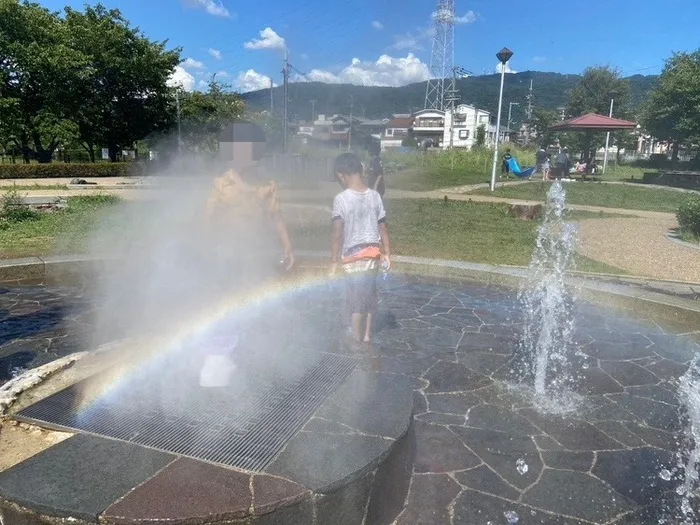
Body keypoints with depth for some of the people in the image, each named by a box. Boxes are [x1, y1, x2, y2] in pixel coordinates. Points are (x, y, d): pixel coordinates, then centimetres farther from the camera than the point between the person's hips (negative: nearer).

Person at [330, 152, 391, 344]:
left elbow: (338, 234, -18)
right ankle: (367, 335, 31)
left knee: (355, 299, 8)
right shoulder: (375, 196, -2)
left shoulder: (341, 199, -16)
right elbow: (383, 228, 1)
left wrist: (334, 260, -10)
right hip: (372, 253, 5)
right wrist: (387, 254, 10)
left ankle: (356, 340, 18)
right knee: (369, 295, 19)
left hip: (352, 256, -4)